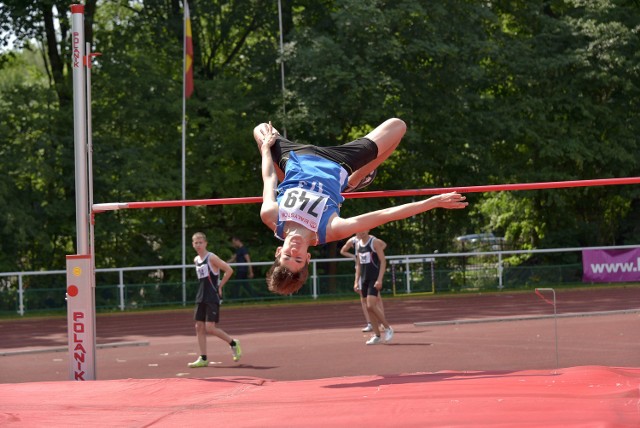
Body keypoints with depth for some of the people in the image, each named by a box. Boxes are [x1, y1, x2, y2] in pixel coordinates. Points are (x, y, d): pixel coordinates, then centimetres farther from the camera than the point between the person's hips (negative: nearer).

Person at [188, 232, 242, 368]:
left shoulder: (211, 258, -10)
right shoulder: (196, 260, 12)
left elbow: (229, 270, -14)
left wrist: (219, 286, -9)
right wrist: (204, 289, 13)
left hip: (212, 298, -8)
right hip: (201, 298, 8)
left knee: (210, 328, -12)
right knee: (199, 327, 3)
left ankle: (233, 343, 8)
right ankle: (203, 359, 6)